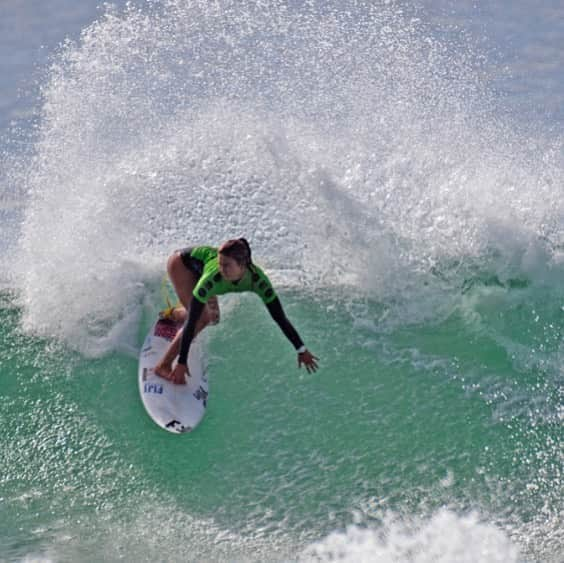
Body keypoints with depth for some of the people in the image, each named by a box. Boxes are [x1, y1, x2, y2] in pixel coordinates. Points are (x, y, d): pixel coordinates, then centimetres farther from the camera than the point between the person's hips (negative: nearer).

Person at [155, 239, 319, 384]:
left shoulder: (258, 280, -36)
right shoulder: (213, 277, -45)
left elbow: (279, 317, -29)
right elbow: (191, 321, -42)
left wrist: (301, 350, -30)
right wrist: (182, 363, -42)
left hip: (202, 263, 5)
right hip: (182, 263, -5)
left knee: (211, 319, 14)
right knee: (201, 318, -19)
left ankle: (173, 314, 43)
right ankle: (164, 365, -8)